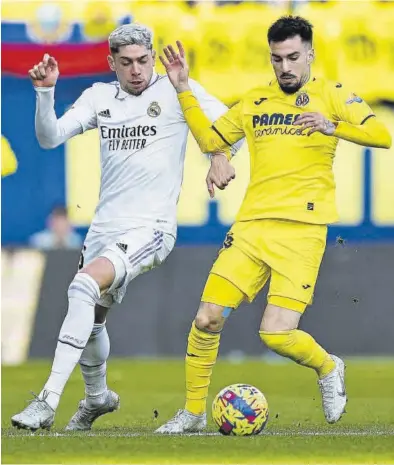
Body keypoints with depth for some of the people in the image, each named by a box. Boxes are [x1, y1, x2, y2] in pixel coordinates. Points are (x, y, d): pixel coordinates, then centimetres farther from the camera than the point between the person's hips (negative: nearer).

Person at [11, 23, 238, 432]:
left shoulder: (175, 90, -3)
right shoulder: (100, 97, 9)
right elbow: (50, 138, 2)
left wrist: (221, 158, -18)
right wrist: (45, 92, -12)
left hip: (151, 226, -6)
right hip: (104, 226, 6)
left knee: (84, 287, -28)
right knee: (90, 318, 17)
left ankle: (47, 403, -29)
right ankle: (97, 398, 46)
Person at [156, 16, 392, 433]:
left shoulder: (331, 96, 4)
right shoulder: (255, 102, 17)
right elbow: (209, 139, 23)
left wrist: (331, 126, -23)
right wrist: (183, 90, 14)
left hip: (302, 230, -4)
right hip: (252, 224, 4)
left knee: (276, 335, -13)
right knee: (207, 318, -7)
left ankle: (327, 368, 19)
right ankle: (193, 411, 10)